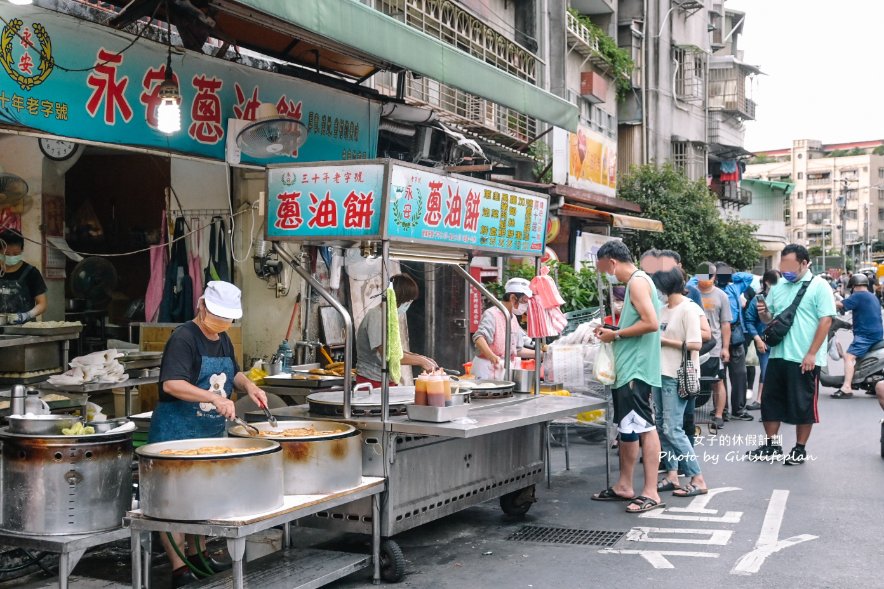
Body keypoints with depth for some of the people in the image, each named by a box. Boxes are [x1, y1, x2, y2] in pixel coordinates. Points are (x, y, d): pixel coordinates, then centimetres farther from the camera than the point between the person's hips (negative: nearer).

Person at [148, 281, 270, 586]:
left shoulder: (223, 340, 10)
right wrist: (215, 398, -36)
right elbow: (171, 384, -28)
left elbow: (233, 373, 25)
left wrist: (248, 385, 4)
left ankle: (198, 554, 32)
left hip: (211, 430, 9)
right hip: (177, 431, -9)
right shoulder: (184, 338, -16)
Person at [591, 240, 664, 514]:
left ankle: (651, 493, -8)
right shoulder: (635, 282, 18)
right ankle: (624, 486, 23)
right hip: (628, 368, 11)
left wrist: (616, 335, -14)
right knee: (627, 427, 15)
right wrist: (611, 331, 12)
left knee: (644, 427, -9)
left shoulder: (638, 281, -13)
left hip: (637, 370, -11)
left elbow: (651, 323, -23)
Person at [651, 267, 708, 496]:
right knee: (662, 427, 9)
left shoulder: (688, 309, -11)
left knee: (673, 429, -10)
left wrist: (662, 340, -13)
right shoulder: (664, 309, 13)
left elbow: (695, 344, -17)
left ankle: (697, 480, -3)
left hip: (678, 377, -8)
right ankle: (672, 475, 16)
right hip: (661, 373, 9)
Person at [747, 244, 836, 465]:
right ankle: (772, 446, 23)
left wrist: (811, 354, -16)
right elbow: (769, 319, 17)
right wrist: (763, 312, -8)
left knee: (803, 405, 4)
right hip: (778, 355, 6)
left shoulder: (819, 286, -7)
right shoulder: (778, 287, 10)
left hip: (805, 359, -6)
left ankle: (800, 450, 17)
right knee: (770, 401, 10)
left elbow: (825, 321, -12)